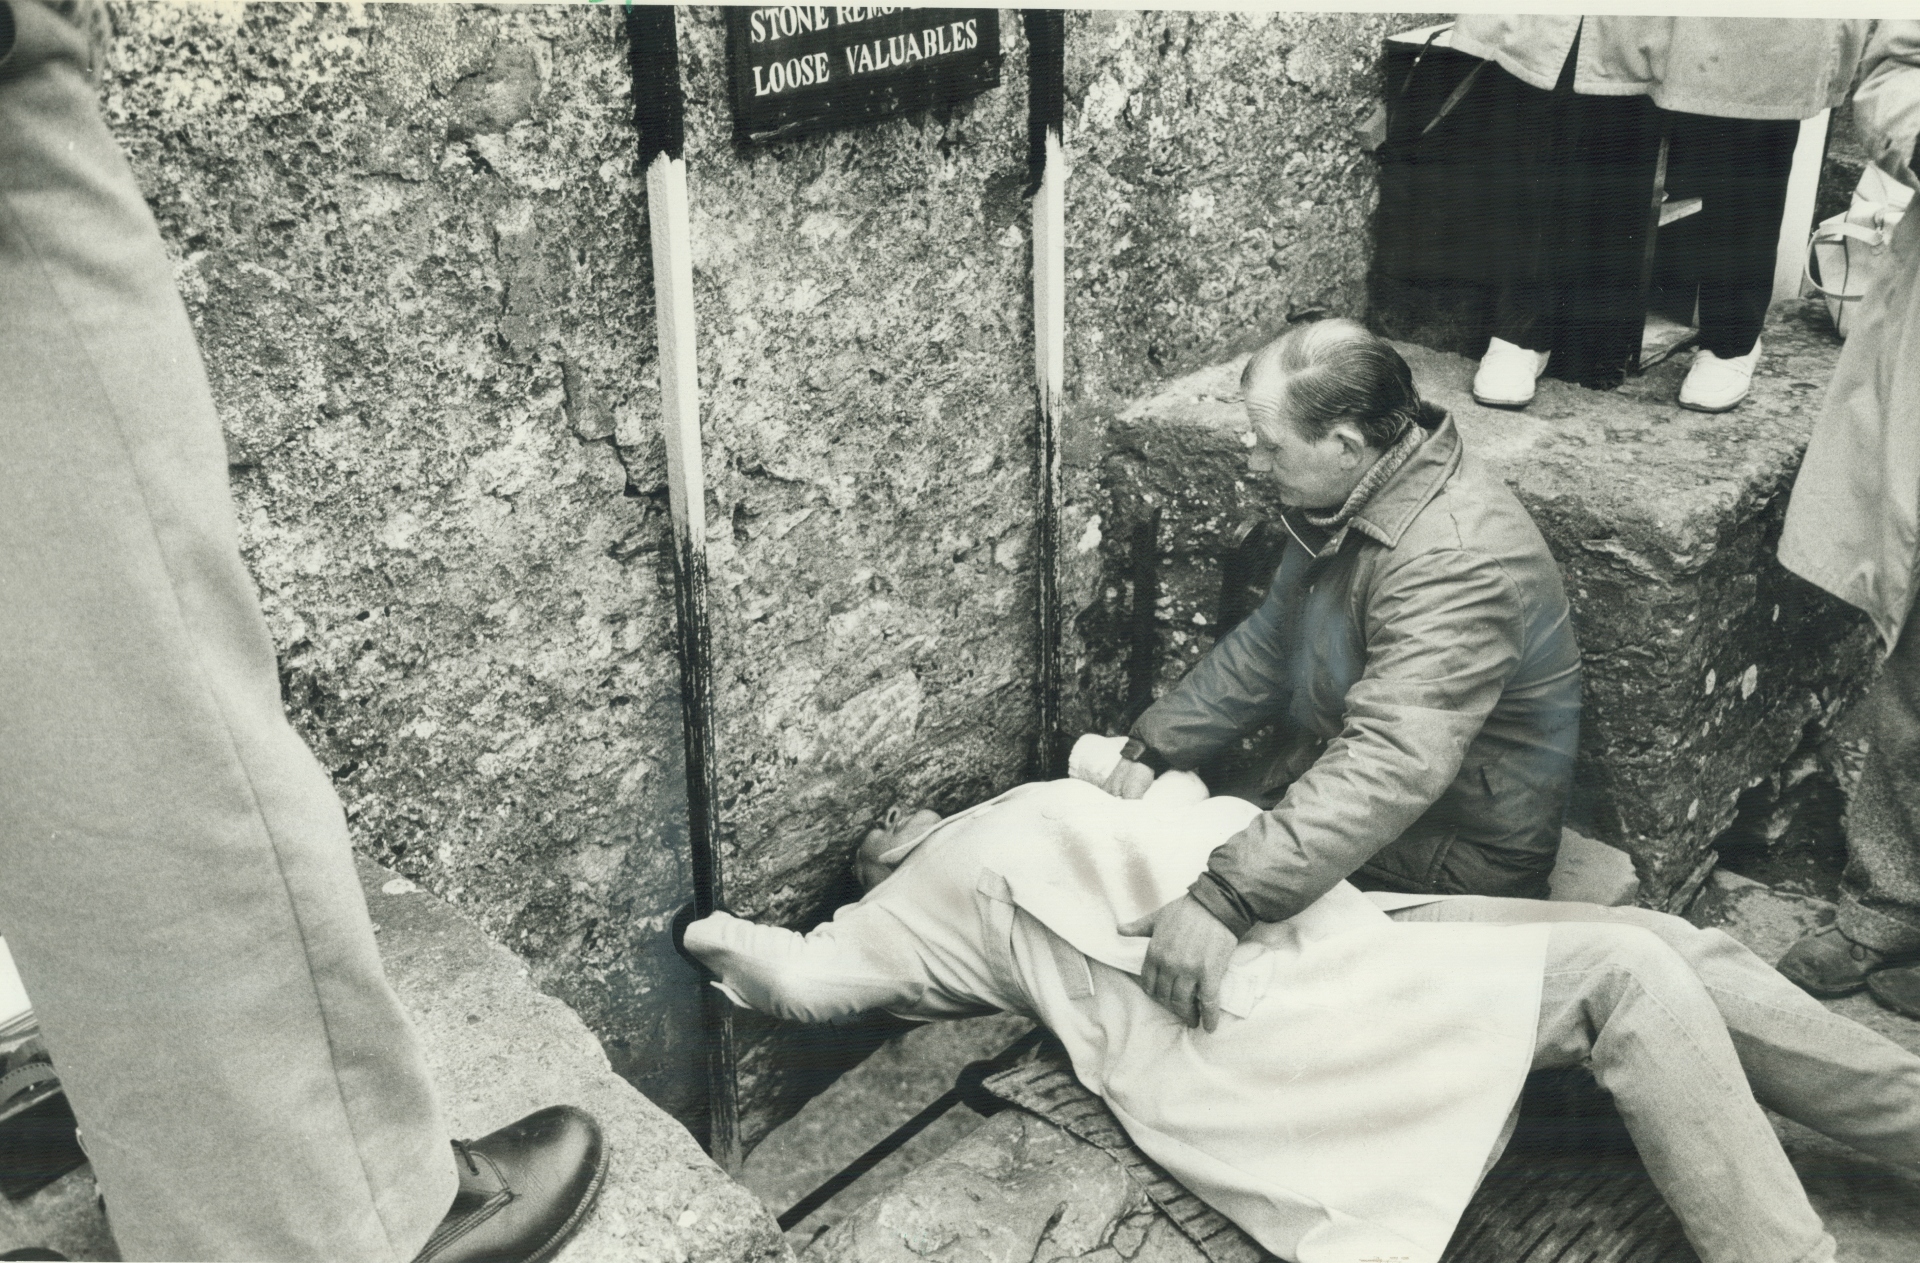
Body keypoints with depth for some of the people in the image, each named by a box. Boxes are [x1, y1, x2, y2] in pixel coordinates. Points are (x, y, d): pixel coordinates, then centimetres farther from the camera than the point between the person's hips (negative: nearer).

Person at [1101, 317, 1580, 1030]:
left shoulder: (1455, 563, -33)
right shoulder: (1342, 500, -1)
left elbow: (1393, 767, -44)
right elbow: (1265, 648, 12)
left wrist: (1227, 899, -52)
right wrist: (1152, 750, 2)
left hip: (1442, 869, -9)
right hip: (1318, 794, 9)